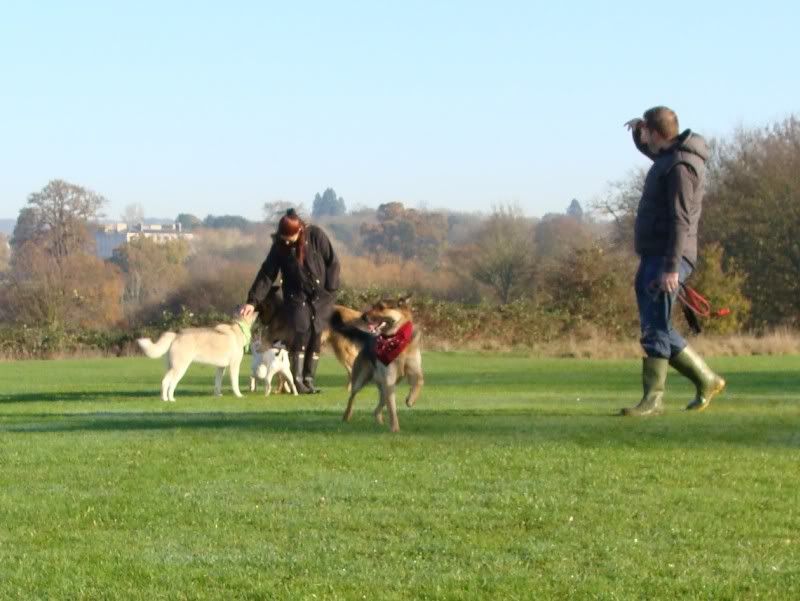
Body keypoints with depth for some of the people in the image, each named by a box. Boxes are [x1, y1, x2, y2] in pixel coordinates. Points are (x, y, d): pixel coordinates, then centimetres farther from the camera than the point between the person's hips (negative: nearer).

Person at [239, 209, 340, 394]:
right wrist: (253, 300, -17)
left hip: (321, 295, 0)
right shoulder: (279, 246, -8)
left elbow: (332, 263, -5)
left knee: (316, 334, -4)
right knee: (302, 330, -16)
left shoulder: (316, 236, -13)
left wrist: (329, 291, -9)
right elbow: (266, 274, -8)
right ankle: (297, 379, -13)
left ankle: (309, 379, 4)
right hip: (296, 295, 0)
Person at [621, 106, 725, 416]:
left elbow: (681, 221, -21)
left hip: (667, 259, -10)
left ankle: (653, 399, -12)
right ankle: (706, 380, 18)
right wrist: (638, 131, 18)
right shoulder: (668, 156, 15)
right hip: (652, 257, 10)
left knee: (655, 327, -12)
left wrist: (671, 267, -26)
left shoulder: (681, 166, -15)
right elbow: (650, 151, 41)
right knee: (656, 328, 12)